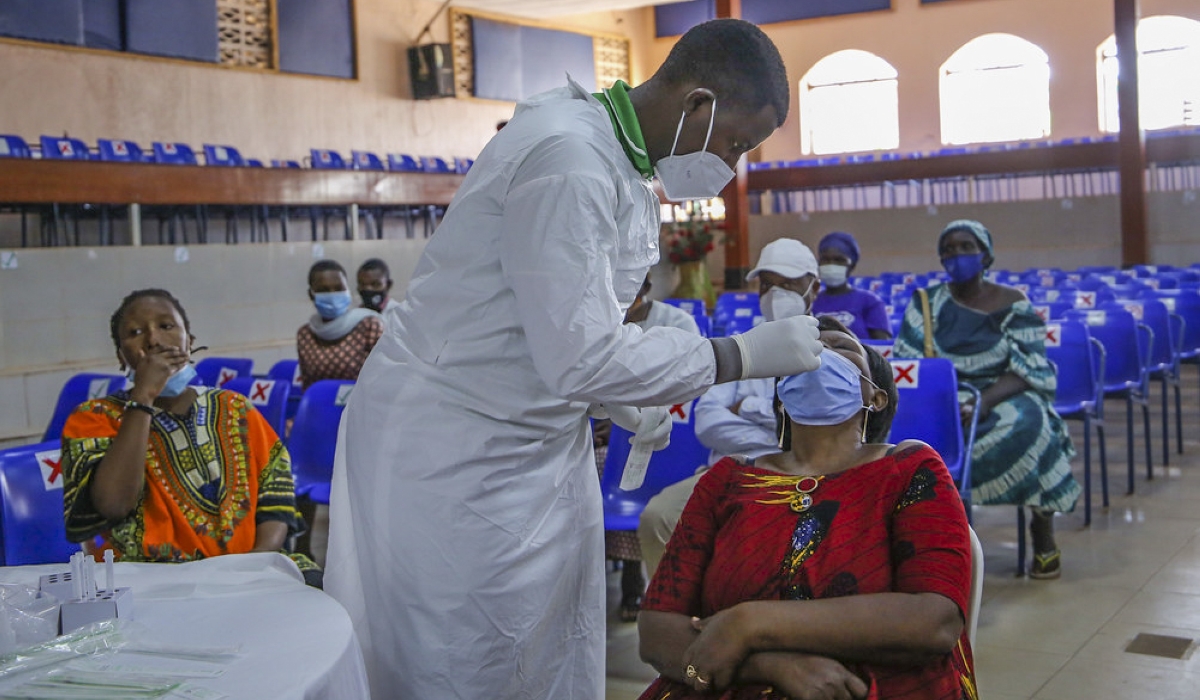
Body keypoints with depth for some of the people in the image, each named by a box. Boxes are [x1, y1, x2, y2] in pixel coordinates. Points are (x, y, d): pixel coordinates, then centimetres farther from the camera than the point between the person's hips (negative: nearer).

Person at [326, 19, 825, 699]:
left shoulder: (624, 161, 7)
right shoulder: (570, 160, -25)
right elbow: (580, 359, -28)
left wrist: (621, 396, 9)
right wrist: (745, 354, -21)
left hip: (539, 440, 9)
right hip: (457, 453, -9)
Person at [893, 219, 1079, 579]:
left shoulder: (1013, 304, 0)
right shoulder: (927, 303, 6)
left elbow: (1026, 371, -9)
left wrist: (983, 400, -28)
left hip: (1004, 397, -2)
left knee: (1025, 421, -34)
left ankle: (1043, 533, -15)